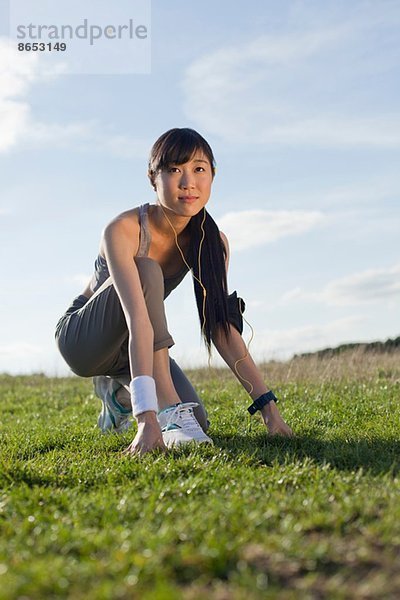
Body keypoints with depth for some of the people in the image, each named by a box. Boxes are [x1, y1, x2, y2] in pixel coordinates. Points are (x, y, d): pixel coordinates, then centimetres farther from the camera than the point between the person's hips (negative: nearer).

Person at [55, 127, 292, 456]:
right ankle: (169, 412, -32)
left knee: (196, 423, -14)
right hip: (83, 338, -5)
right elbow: (138, 322, -43)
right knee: (146, 271, -32)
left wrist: (268, 406, -23)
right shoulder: (123, 231, -30)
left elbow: (222, 325, -16)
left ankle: (119, 390, 16)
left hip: (130, 350, 5)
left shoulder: (212, 242, -13)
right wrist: (148, 417, -50)